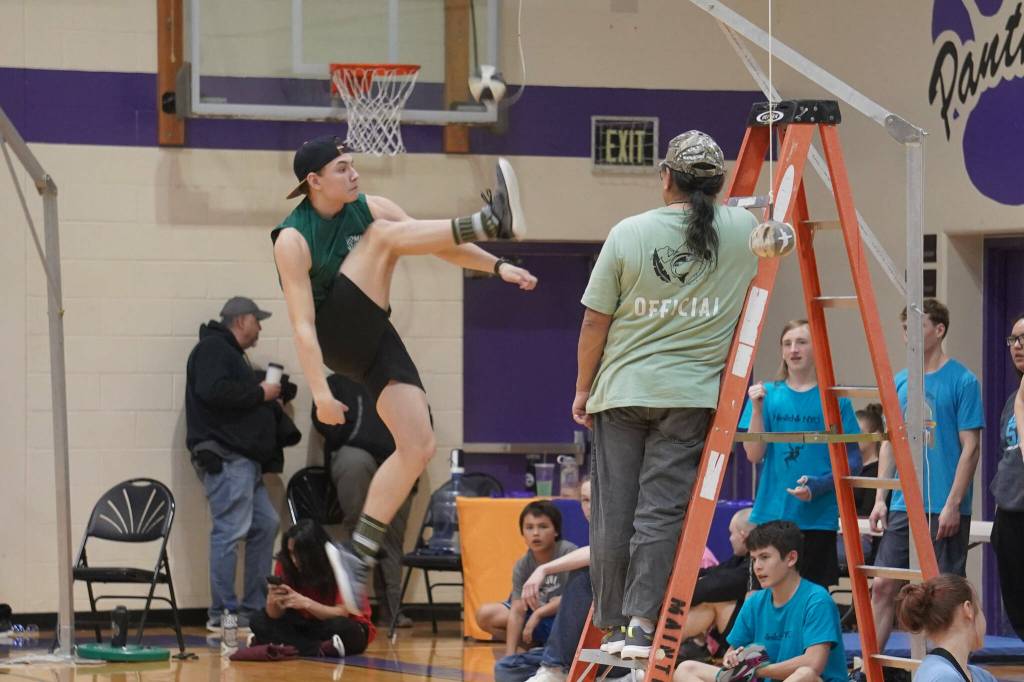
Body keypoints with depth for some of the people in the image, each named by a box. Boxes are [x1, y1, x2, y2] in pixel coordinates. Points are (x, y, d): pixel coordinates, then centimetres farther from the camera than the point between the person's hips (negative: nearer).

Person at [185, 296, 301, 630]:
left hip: (244, 459, 11)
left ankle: (255, 608, 15)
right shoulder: (212, 349, -6)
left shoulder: (231, 354, 27)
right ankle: (223, 614, -13)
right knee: (230, 530, -13)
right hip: (224, 457, -11)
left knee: (265, 524, 11)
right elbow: (213, 391, -22)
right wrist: (260, 393, -12)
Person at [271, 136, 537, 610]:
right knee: (385, 235, -21)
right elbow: (302, 325, -19)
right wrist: (321, 394, -25)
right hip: (335, 338, -7)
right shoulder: (293, 240, -13)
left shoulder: (369, 209, 4)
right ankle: (493, 223, -42)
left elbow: (434, 243, 6)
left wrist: (497, 267, -5)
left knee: (419, 447, -7)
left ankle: (358, 555, -3)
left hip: (375, 340, 7)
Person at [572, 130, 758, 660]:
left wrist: (584, 387, 11)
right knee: (662, 511, -1)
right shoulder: (743, 231, -3)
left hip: (622, 392, 0)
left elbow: (594, 322, 0)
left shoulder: (628, 234, -5)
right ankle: (642, 622, -9)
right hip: (692, 397, 0)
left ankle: (613, 626, 14)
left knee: (613, 512, 7)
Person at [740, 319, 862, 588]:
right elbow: (754, 454, 2)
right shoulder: (768, 395, 8)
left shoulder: (835, 400, 1)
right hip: (771, 514, 2)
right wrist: (757, 408, -10)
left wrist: (819, 485, -15)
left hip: (818, 518, -2)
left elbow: (852, 461, 2)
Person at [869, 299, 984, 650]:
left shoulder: (962, 381, -6)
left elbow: (970, 447, -9)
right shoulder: (901, 382, 11)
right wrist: (880, 499, 8)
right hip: (902, 505, 5)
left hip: (944, 509, -5)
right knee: (883, 585, 3)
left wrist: (953, 504, -14)